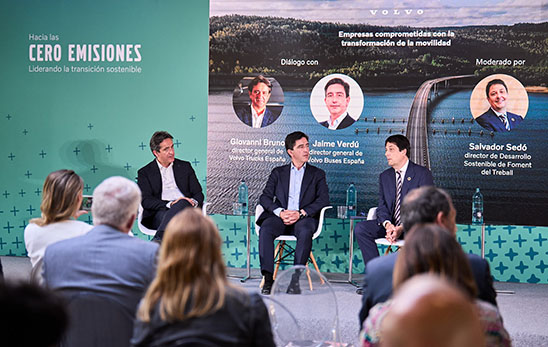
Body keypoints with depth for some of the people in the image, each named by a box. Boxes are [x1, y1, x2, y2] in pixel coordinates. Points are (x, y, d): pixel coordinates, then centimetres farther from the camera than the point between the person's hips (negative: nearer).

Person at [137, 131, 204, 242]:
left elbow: (198, 194, 20)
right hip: (160, 212, -1)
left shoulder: (185, 166, 24)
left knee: (183, 203, -38)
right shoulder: (145, 173, 15)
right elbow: (146, 201, 1)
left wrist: (193, 202, -7)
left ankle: (157, 240, -56)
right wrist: (169, 204, -16)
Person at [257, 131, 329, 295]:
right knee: (266, 229, -32)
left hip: (303, 218, -1)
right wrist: (280, 212, -12)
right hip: (281, 217, 1)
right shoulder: (278, 173, 20)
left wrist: (300, 213, -14)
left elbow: (323, 199, 2)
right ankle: (268, 278, -33)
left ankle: (296, 278, -34)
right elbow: (265, 197, 9)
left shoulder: (317, 174, 17)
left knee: (305, 231, -37)